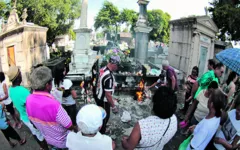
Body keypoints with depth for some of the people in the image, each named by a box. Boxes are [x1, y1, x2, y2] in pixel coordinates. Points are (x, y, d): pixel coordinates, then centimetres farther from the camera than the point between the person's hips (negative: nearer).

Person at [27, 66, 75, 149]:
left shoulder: (29, 100, -20)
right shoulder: (54, 105, -42)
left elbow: (33, 120, 0)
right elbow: (69, 126, -28)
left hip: (48, 139, 5)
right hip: (62, 141, -5)